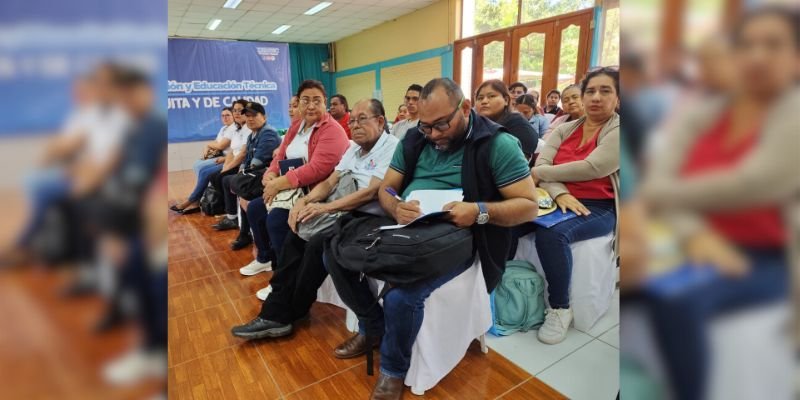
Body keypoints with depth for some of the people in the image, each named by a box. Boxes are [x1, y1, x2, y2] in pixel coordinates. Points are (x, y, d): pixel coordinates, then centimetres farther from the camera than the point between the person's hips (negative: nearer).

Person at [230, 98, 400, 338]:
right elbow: (331, 181, 11)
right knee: (295, 236, -4)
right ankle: (276, 314, -1)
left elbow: (372, 191, -21)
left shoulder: (391, 147, -11)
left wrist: (326, 207, -23)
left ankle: (290, 313, 3)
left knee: (318, 244, -23)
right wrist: (305, 200, -9)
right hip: (346, 213, 9)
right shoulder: (354, 148, 16)